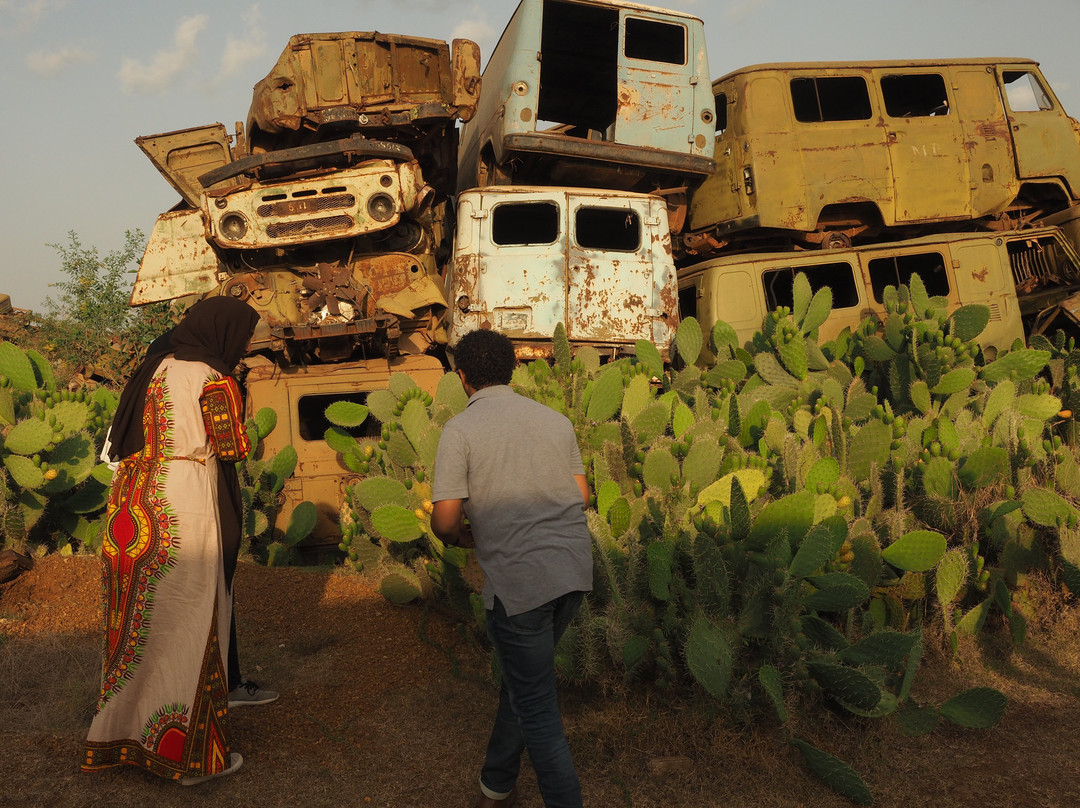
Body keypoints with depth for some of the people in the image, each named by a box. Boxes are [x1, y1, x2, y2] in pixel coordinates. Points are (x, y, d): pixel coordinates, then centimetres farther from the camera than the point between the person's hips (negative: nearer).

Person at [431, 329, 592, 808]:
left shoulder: (460, 430, -6)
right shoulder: (554, 419, 11)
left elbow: (444, 518, -10)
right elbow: (582, 496, 14)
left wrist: (460, 536, 12)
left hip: (519, 579, -6)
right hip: (574, 568, 7)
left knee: (536, 705, 6)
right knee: (524, 675, 23)